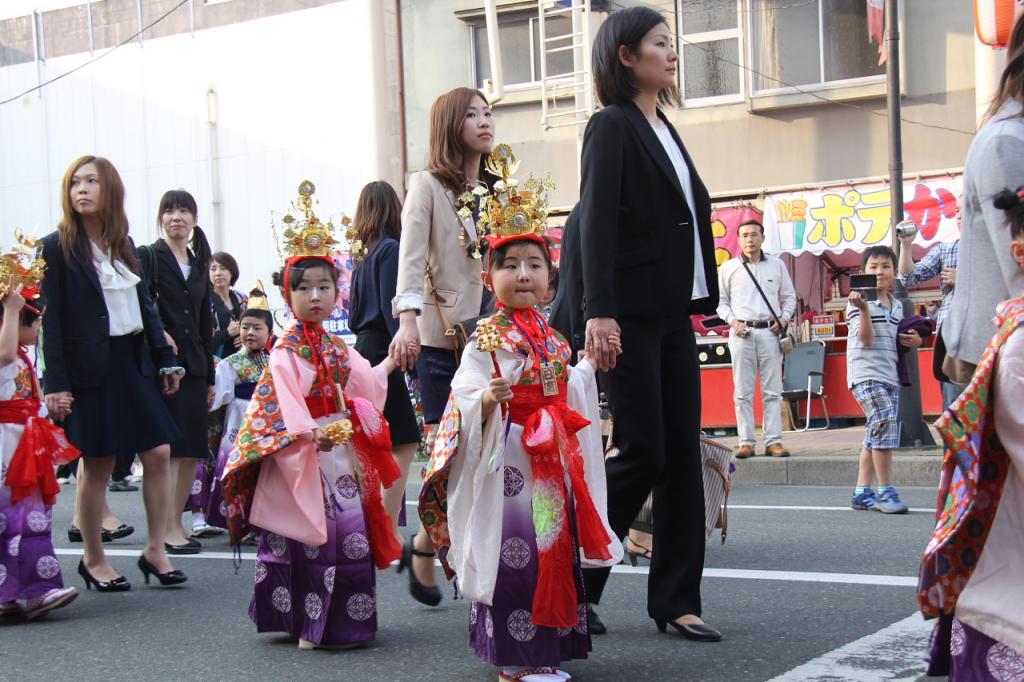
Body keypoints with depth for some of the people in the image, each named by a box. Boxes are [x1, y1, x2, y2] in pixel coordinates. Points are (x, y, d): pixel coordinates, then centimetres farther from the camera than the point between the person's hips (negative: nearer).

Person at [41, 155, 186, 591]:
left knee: (158, 453, 2)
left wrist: (165, 358, 12)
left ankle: (155, 550, 14)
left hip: (132, 363, 5)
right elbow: (50, 320, -9)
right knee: (97, 466, 1)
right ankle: (93, 560, 16)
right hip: (90, 370, -5)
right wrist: (55, 384, -14)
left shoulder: (124, 244, 12)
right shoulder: (57, 248, -6)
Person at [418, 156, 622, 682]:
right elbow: (464, 399, -14)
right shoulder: (486, 341, -7)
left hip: (554, 458, 7)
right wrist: (487, 399, -32)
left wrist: (587, 366, 23)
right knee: (512, 553, -8)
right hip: (508, 459, -7)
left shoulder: (553, 338, 13)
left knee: (556, 546, 10)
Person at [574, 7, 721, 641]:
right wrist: (599, 311, -24)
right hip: (630, 315, -8)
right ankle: (576, 580, 9)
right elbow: (596, 222, -15)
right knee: (644, 454, -7)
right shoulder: (612, 126, -6)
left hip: (674, 314, 8)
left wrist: (699, 300, 16)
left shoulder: (665, 129, 18)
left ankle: (676, 600, 10)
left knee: (683, 453, 4)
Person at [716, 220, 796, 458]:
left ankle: (774, 441, 1)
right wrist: (733, 321, -5)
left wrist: (784, 318, -1)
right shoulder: (728, 268, 8)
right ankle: (746, 442, 2)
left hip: (770, 332, 1)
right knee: (743, 392, -1)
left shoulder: (777, 265, 10)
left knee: (772, 391, -1)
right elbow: (720, 301, 10)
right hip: (742, 333, -1)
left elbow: (789, 297, 16)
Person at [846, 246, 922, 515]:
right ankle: (886, 492, -14)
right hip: (866, 375, -8)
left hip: (890, 376, 8)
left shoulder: (897, 306, 16)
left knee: (876, 434, 9)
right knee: (884, 423, -20)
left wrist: (915, 341, 5)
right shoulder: (858, 302, -5)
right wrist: (864, 308, -27)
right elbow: (867, 339, -15)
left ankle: (862, 493, 16)